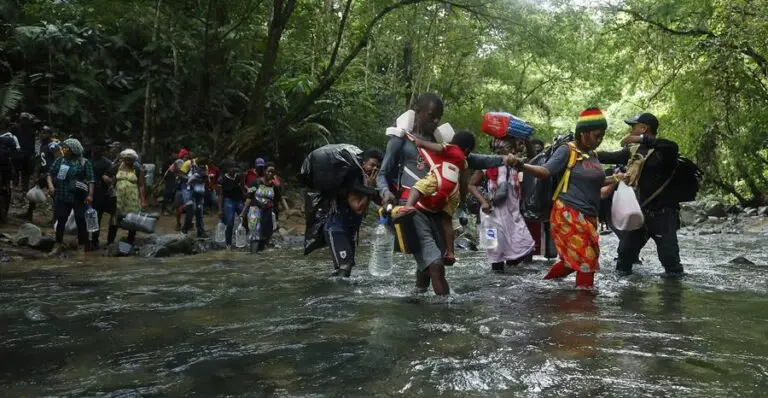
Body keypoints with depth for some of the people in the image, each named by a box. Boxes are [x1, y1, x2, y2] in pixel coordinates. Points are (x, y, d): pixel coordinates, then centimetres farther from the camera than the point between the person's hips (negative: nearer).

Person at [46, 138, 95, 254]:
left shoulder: (84, 163, -3)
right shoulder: (60, 160, 9)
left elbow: (91, 180, -8)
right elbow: (50, 174, 12)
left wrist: (90, 194, -18)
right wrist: (50, 185, -7)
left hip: (79, 198, -3)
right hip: (61, 197, 4)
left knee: (81, 222, 2)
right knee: (60, 221, 9)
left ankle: (82, 247, 11)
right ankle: (58, 246, 21)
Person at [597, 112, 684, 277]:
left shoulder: (663, 150, -11)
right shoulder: (634, 150, 9)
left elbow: (673, 147, -33)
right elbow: (611, 157, 17)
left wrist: (642, 139, -35)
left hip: (662, 213, -6)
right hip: (638, 212, 6)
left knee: (669, 256, -2)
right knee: (626, 249, 12)